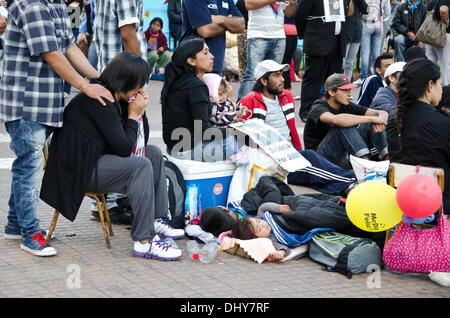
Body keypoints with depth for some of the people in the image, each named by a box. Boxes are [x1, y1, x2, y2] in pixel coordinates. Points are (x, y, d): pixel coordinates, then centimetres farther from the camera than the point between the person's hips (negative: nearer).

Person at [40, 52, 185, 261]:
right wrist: (133, 115, -11)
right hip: (77, 170, -11)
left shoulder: (118, 98, 9)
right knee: (141, 165, -26)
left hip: (97, 159, 11)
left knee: (154, 153, 11)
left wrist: (140, 112, -1)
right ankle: (143, 241, -30)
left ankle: (157, 220, 7)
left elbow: (141, 143, 12)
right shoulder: (100, 100, -21)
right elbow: (123, 148, -24)